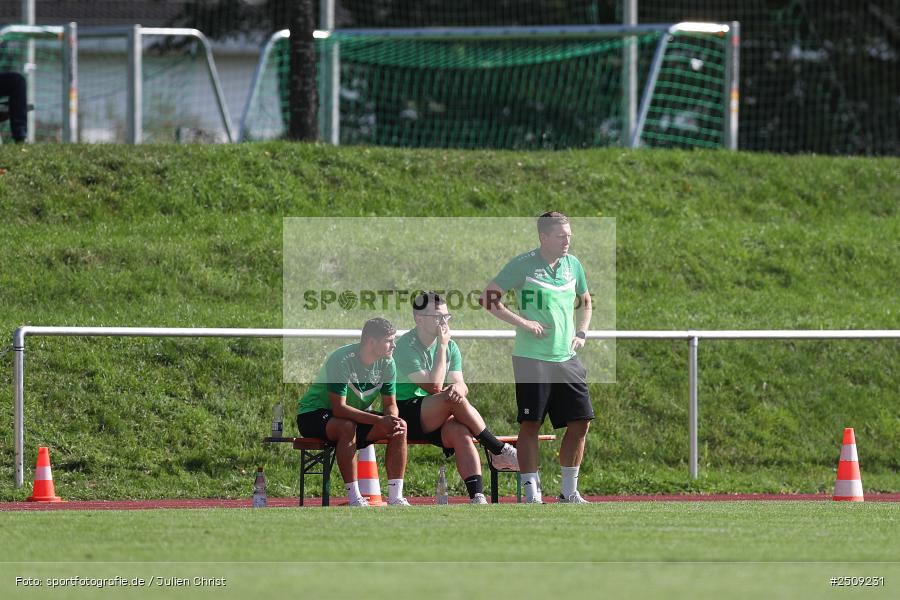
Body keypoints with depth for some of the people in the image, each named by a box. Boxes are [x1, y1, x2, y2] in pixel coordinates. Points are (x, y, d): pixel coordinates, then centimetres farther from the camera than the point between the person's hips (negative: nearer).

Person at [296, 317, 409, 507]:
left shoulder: (387, 363, -6)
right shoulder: (342, 360, -27)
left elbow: (390, 404, -1)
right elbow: (339, 408, -32)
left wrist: (393, 420, -26)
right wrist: (378, 421, -40)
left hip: (357, 414, 7)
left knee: (400, 428, -15)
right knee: (347, 427, -39)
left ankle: (395, 497, -15)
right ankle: (354, 498, -34)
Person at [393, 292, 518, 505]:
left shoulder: (450, 346, 11)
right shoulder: (406, 346, -11)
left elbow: (462, 387, 3)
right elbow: (434, 387, -19)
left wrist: (458, 388, -23)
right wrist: (442, 347, -13)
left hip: (437, 419, 5)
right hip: (405, 412, -5)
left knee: (461, 432, -29)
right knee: (455, 400, -30)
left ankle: (477, 496, -38)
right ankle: (499, 452, -20)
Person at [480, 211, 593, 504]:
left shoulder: (573, 265, 10)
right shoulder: (522, 265, -6)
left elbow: (585, 302, 27)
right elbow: (489, 298, -5)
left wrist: (581, 332, 11)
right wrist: (523, 322, -12)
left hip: (567, 358, 6)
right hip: (532, 357, -6)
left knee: (580, 422, 2)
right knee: (531, 424, -5)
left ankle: (569, 491, 13)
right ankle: (532, 492, 0)